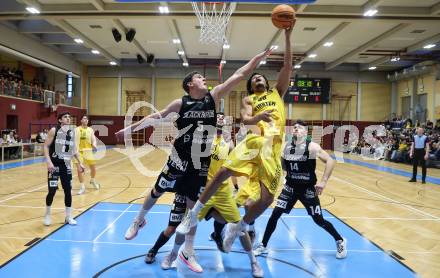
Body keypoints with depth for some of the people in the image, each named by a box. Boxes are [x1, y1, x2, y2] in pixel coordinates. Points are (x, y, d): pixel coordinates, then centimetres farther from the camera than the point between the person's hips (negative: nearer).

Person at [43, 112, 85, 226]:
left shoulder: (72, 133, 7)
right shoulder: (54, 131, -7)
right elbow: (46, 146, -9)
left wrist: (79, 163, 13)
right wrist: (49, 162, -21)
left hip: (66, 165, 4)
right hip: (54, 164, -4)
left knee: (68, 190, 4)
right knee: (52, 191, -5)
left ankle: (68, 217, 15)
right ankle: (47, 215, 19)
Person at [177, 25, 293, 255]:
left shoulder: (277, 92, 25)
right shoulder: (249, 99, 20)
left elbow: (288, 66, 15)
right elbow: (244, 120, 0)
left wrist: (287, 37, 9)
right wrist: (257, 117, -23)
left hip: (273, 146, 1)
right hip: (255, 140, -1)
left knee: (267, 198, -7)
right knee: (223, 172, -19)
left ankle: (237, 227, 16)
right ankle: (193, 214, -2)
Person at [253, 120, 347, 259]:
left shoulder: (312, 146, -15)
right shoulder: (287, 147, 0)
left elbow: (330, 161, -19)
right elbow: (283, 166, 17)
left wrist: (323, 181, -25)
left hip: (308, 189, -4)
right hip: (290, 187, 4)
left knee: (319, 220, 3)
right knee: (275, 214, -4)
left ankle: (340, 241, 30)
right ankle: (263, 245, 11)